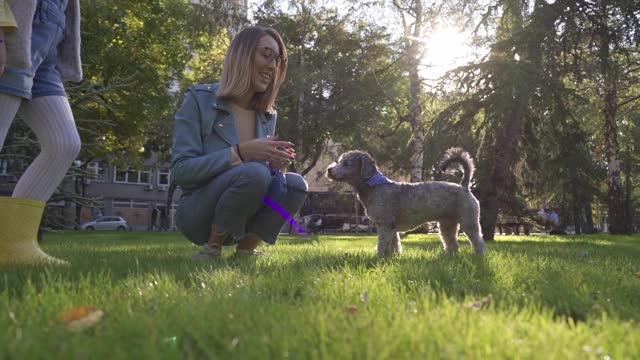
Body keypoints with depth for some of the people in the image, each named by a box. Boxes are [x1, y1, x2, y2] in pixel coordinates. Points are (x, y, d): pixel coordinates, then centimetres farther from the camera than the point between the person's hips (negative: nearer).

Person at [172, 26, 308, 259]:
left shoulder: (268, 115, 6)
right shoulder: (199, 99, -10)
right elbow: (180, 170, -18)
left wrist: (274, 165, -12)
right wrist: (240, 152, -28)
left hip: (239, 221, 5)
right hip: (198, 212, -5)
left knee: (296, 185, -20)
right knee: (253, 173, -32)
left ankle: (244, 251, -6)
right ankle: (212, 248, -12)